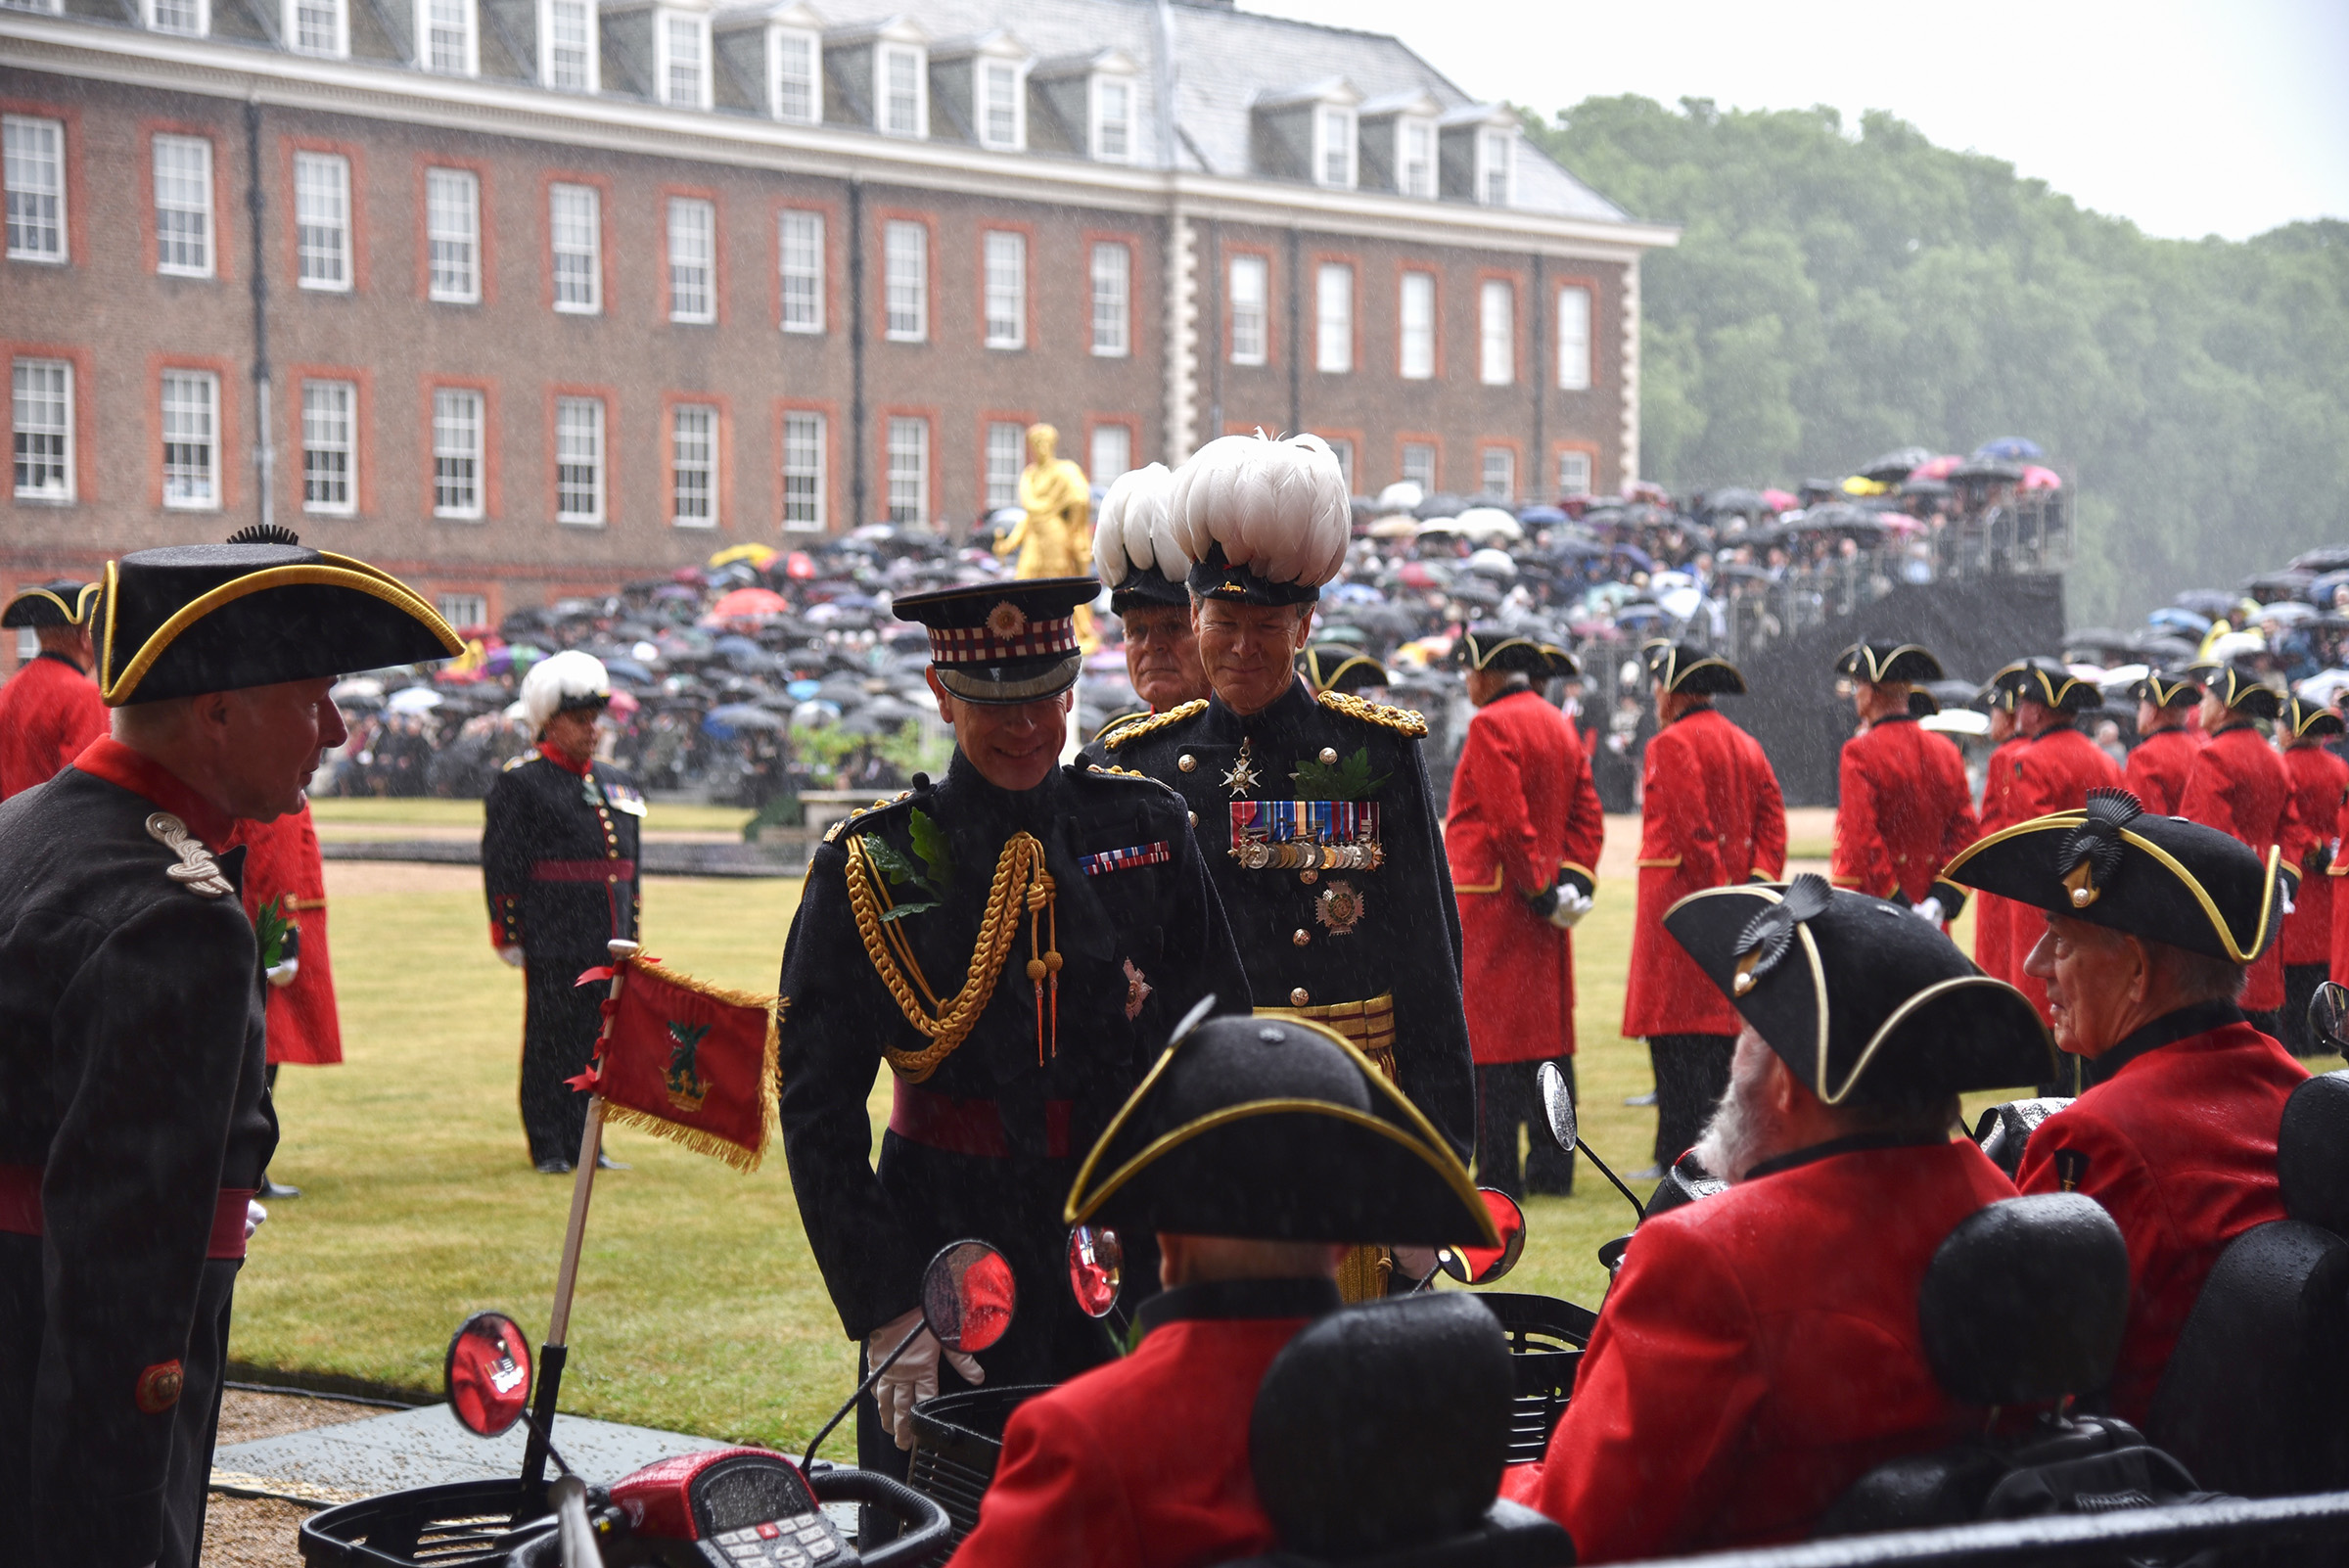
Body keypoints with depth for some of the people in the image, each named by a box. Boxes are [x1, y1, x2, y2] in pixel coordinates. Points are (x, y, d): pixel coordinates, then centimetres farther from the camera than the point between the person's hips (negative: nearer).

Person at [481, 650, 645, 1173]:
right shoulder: (520, 783, -3)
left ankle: (586, 1144, 17)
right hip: (553, 942, -6)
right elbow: (502, 864, -5)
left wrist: (631, 934, 19)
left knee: (599, 1041, 8)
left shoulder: (618, 783, 17)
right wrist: (509, 935, -8)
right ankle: (550, 1148, 7)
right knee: (551, 1042, -1)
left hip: (608, 943, 6)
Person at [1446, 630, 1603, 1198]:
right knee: (1547, 1035, 11)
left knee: (1491, 1044, -5)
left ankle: (1498, 1178, -5)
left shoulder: (1492, 725, -13)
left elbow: (1510, 821, -19)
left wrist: (1540, 890, -13)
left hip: (1492, 907, -8)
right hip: (1540, 916, 8)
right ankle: (1553, 1168, 14)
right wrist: (1574, 879, 0)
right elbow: (1588, 815, 10)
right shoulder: (1559, 726, 14)